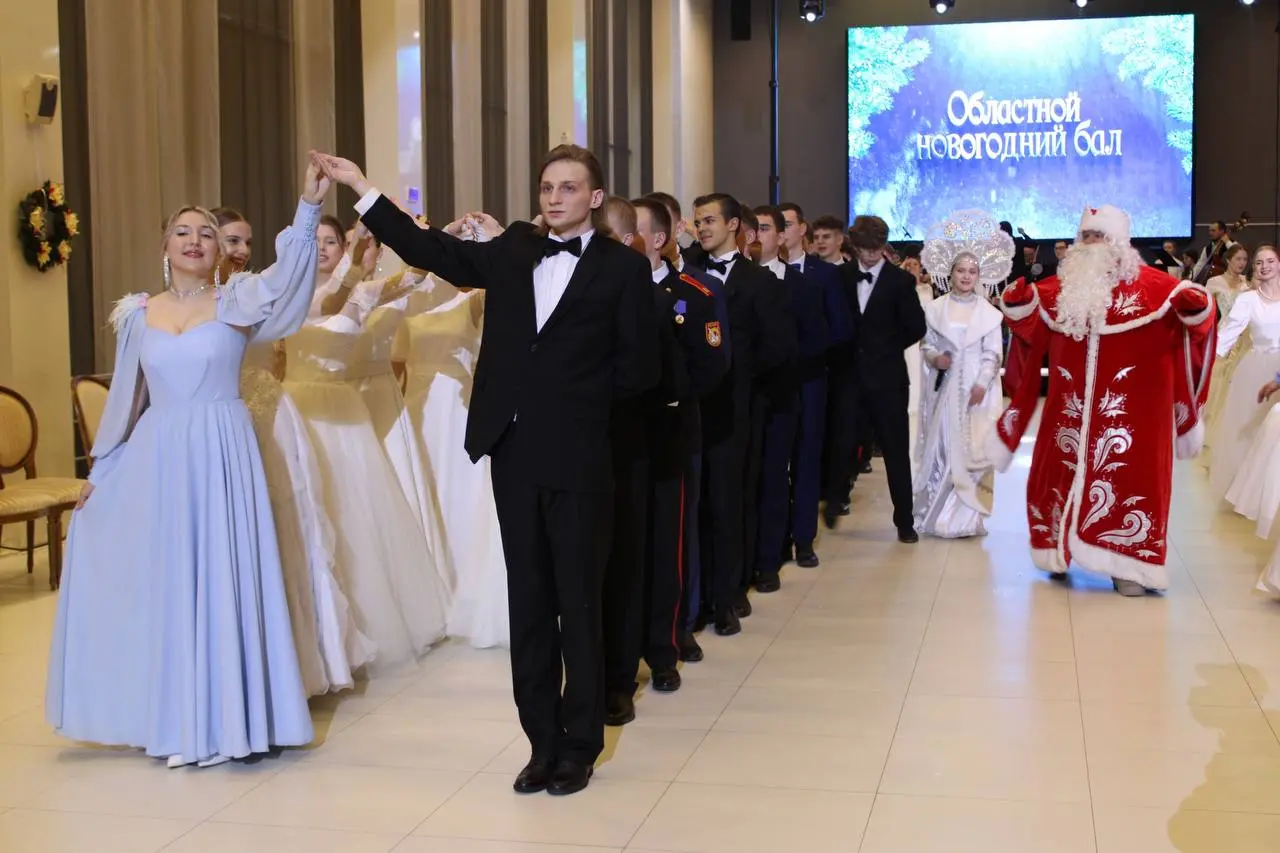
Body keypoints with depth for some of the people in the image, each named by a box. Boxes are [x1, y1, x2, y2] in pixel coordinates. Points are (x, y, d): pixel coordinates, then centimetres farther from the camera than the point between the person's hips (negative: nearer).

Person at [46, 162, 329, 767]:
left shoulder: (236, 302, -1)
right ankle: (173, 718, 21)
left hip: (221, 456, -3)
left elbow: (285, 279, -22)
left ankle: (218, 721, 10)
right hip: (157, 459, 4)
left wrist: (308, 208, -36)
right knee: (161, 581, 8)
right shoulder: (138, 314, 9)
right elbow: (126, 399, 16)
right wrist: (100, 471, 17)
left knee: (218, 576, -1)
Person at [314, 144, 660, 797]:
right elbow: (436, 252, 6)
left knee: (577, 602, 6)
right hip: (514, 452, 4)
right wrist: (363, 191, 3)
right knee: (528, 602, 10)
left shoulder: (622, 266, -3)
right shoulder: (513, 250, 9)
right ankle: (543, 742, 21)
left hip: (578, 456, -4)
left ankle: (580, 745, 18)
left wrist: (581, 398, -3)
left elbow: (641, 365, -4)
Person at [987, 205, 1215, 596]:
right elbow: (1031, 322, 10)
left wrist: (1194, 306, -29)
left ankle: (1127, 565, 3)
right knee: (1059, 472, 9)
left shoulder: (1148, 284, -2)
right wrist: (1020, 302, -10)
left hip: (1127, 409, -4)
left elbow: (1194, 311, -6)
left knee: (1126, 477, -3)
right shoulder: (1065, 285, 9)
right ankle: (1060, 551, 26)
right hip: (1073, 407, 4)